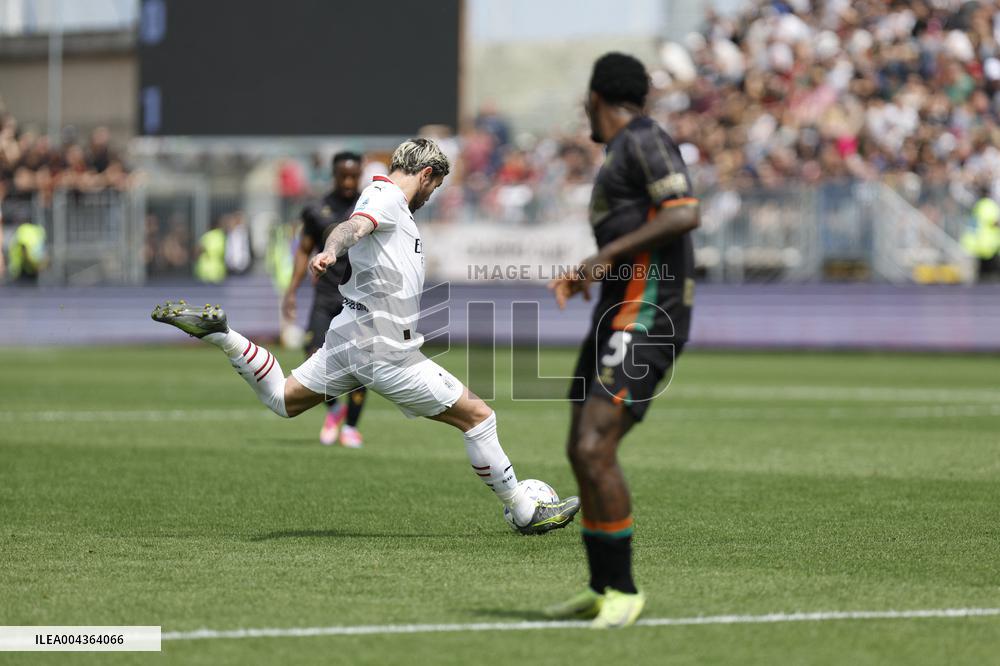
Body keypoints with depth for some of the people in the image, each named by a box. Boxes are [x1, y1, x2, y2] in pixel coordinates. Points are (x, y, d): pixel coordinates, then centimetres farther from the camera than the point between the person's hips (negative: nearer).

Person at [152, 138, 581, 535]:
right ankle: (526, 514, 3)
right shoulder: (386, 197, -12)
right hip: (385, 350, -10)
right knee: (477, 416, -4)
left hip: (350, 337, 10)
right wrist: (330, 252, -53)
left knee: (282, 400, 20)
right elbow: (354, 226, -32)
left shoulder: (387, 200, 19)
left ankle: (216, 332, 5)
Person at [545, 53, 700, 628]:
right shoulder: (624, 152, 22)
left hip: (645, 319, -11)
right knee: (582, 452, 13)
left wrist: (609, 255, -21)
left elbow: (685, 213, -22)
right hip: (619, 315, 11)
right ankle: (602, 590, 23)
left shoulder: (644, 138, -8)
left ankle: (623, 590, -9)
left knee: (595, 451, -18)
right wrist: (585, 275, 22)